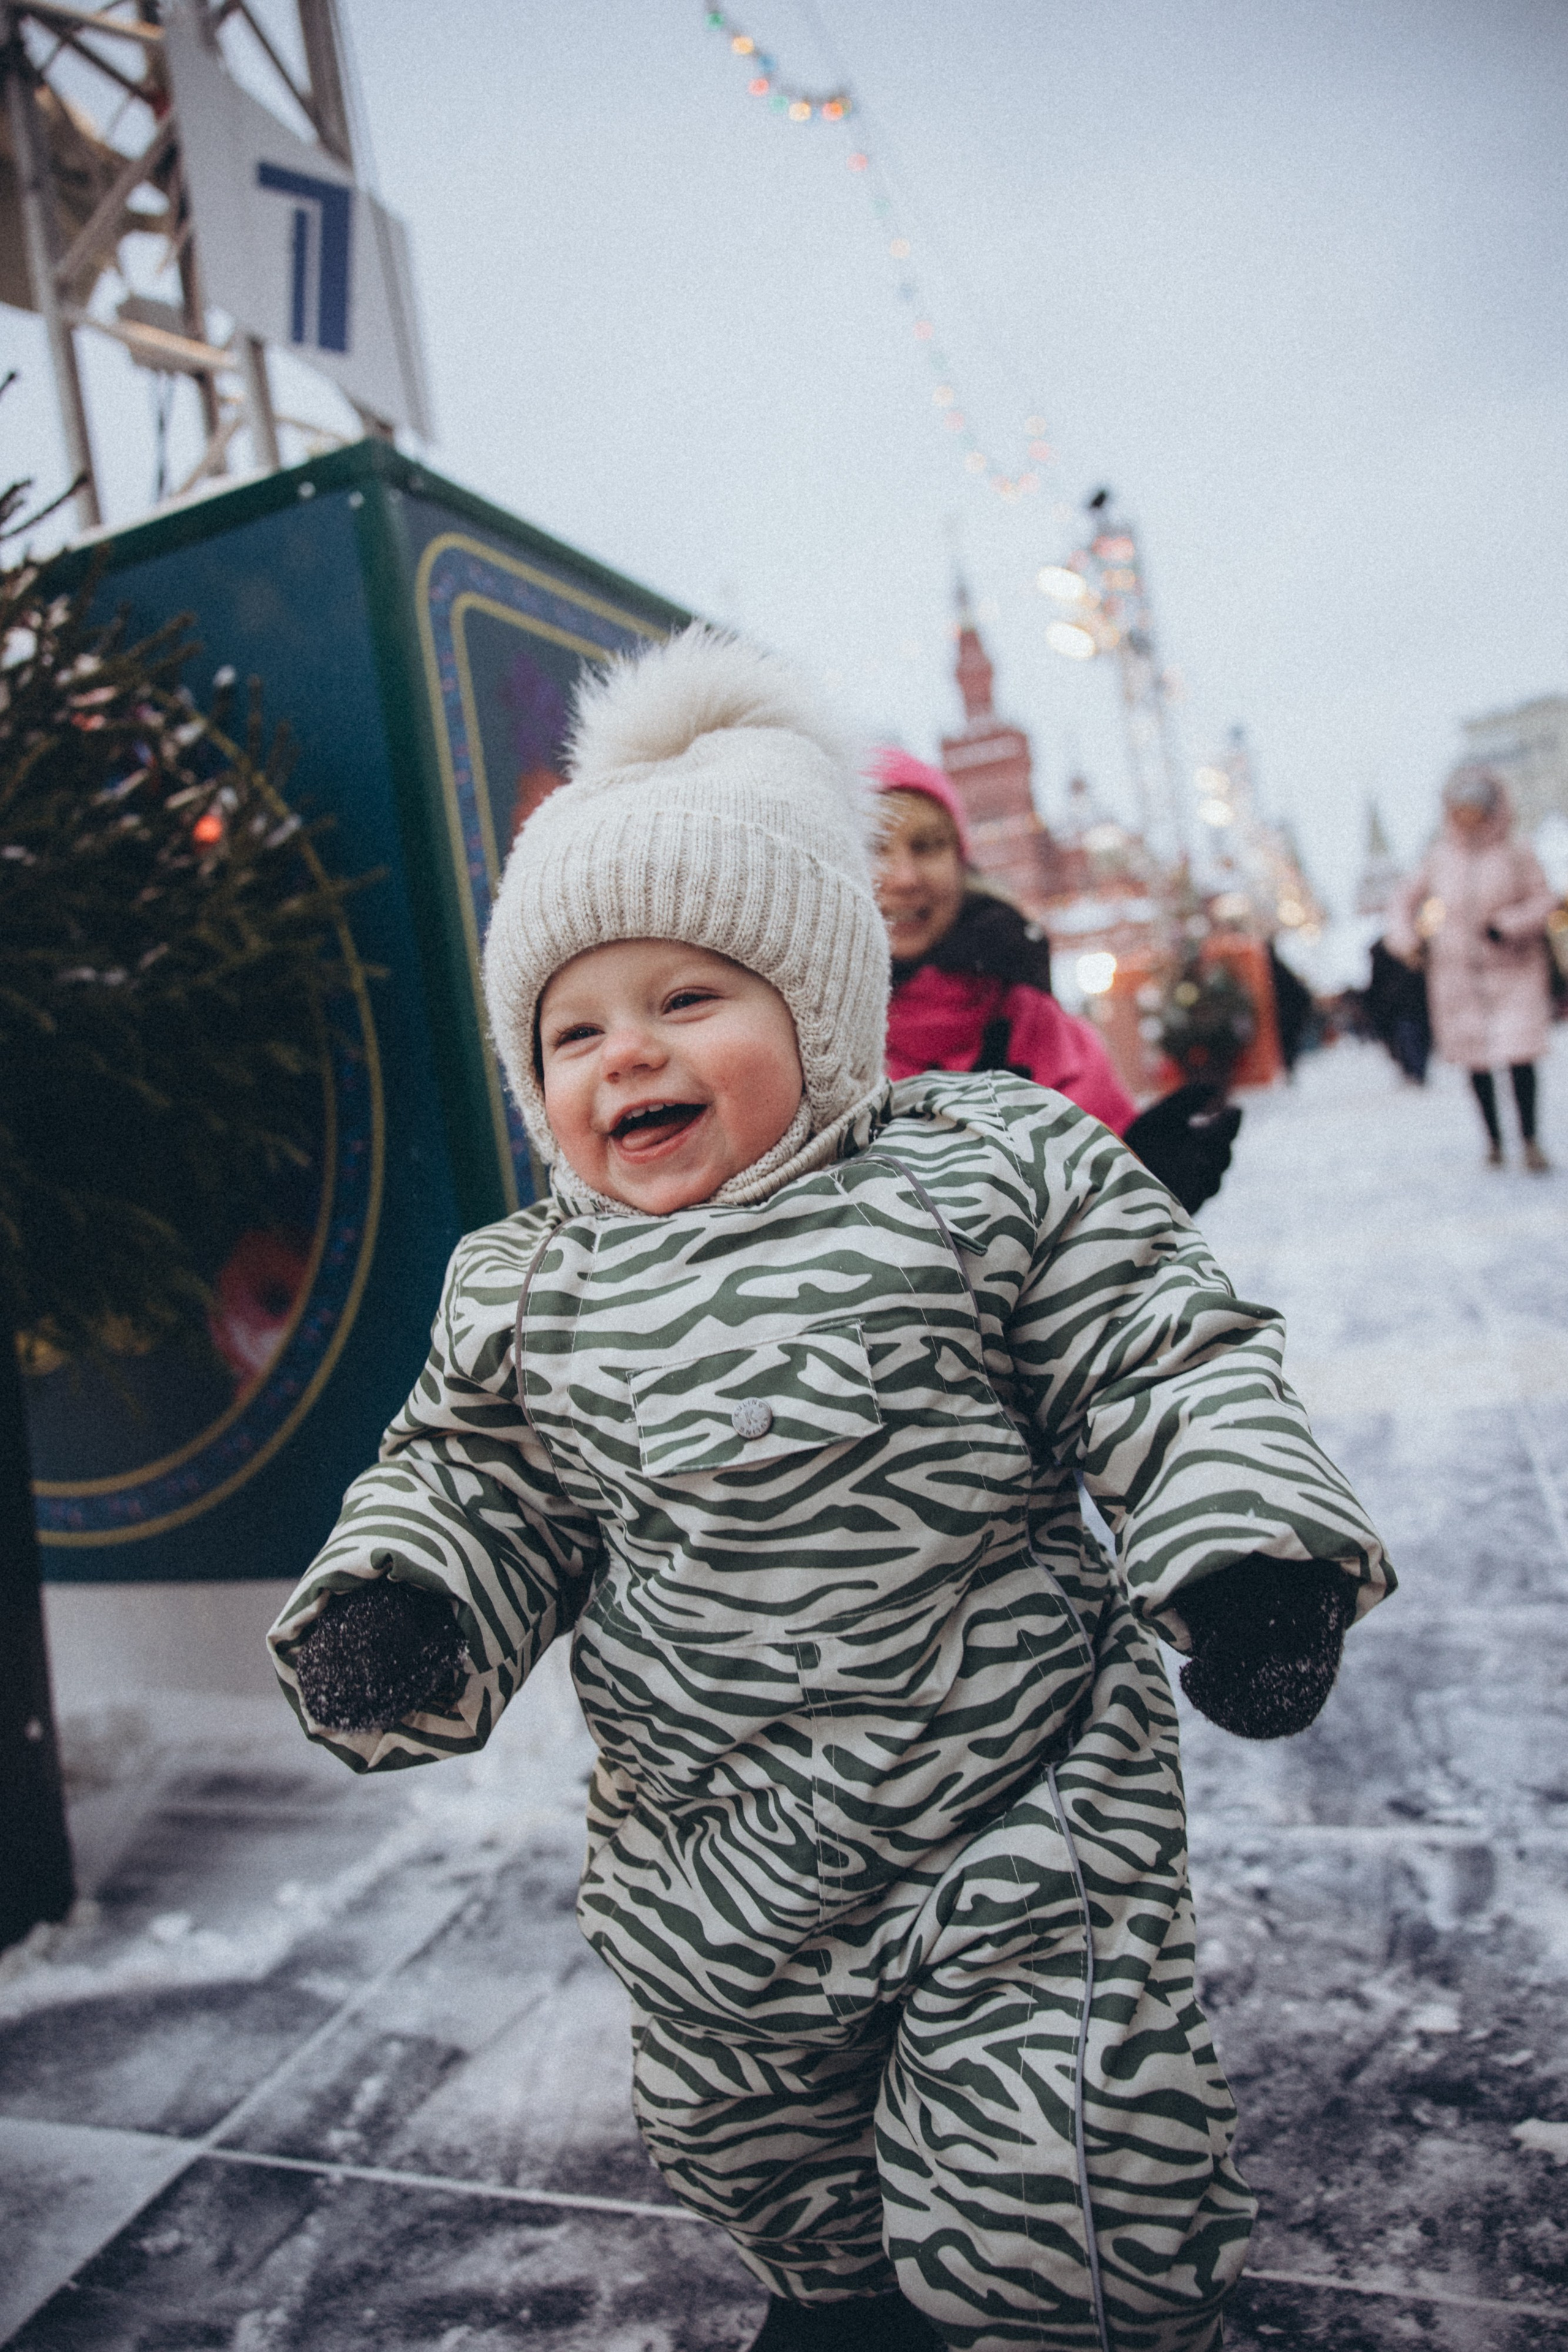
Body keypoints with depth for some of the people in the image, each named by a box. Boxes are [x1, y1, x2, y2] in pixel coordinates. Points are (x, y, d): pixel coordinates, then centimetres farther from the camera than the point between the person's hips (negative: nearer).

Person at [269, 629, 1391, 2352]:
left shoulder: (986, 1172, -12)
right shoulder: (521, 1292, -2)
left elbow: (1167, 1364, -10)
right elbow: (475, 1487, 6)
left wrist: (1241, 1542, -23)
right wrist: (392, 1603, -13)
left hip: (1020, 1824, -4)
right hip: (711, 1871, 5)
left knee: (1048, 2195, 5)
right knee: (744, 2145, 26)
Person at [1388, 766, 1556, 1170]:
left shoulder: (1514, 855, -3)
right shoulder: (1440, 857, 2)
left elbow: (1544, 897, -3)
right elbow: (1408, 901, 12)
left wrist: (1506, 926, -18)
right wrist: (1408, 940, -3)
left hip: (1513, 972, -2)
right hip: (1458, 974, 2)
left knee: (1520, 1055, -8)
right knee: (1476, 1060, 6)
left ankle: (1530, 1140, 3)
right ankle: (1493, 1136, 21)